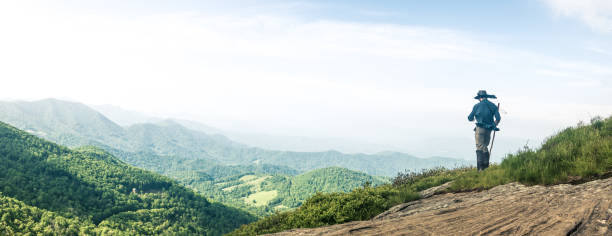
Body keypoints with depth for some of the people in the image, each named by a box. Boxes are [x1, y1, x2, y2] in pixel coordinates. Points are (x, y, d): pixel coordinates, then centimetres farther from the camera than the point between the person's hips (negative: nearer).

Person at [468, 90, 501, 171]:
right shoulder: (493, 106, 8)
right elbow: (498, 118, 1)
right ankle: (486, 166, 17)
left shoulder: (477, 106, -1)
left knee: (480, 147, -6)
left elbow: (470, 118, 5)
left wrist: (472, 118, 28)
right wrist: (494, 125, 19)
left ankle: (480, 168, -16)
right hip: (488, 130, 4)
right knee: (485, 147, 17)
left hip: (480, 128, -4)